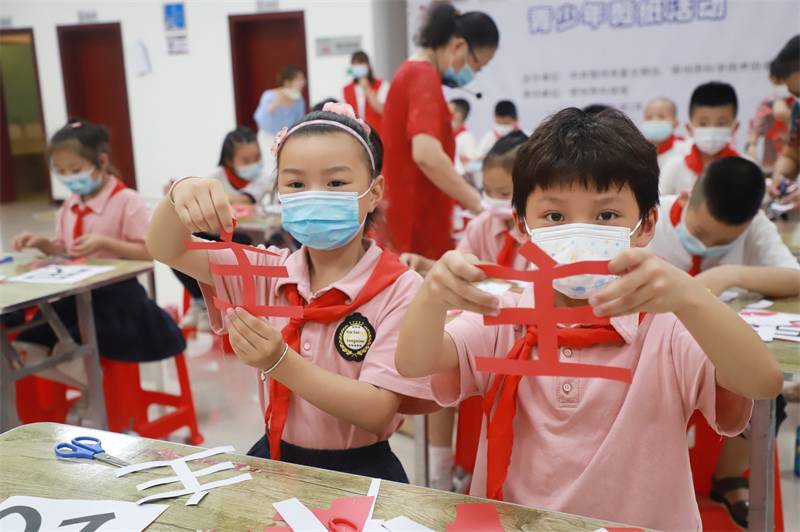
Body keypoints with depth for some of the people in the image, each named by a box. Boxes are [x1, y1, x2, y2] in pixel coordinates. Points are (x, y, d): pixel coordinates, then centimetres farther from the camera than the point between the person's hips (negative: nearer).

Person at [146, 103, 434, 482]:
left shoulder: (400, 290, -11)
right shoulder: (270, 270, 4)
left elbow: (376, 413, -17)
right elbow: (167, 250, 2)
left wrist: (279, 361, -27)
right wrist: (179, 196, -20)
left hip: (357, 470, -3)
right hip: (275, 458, 4)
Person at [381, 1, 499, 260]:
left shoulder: (413, 72, 15)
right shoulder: (424, 76, -15)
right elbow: (426, 156, -30)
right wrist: (479, 204, -27)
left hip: (411, 216, 10)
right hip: (413, 224, -10)